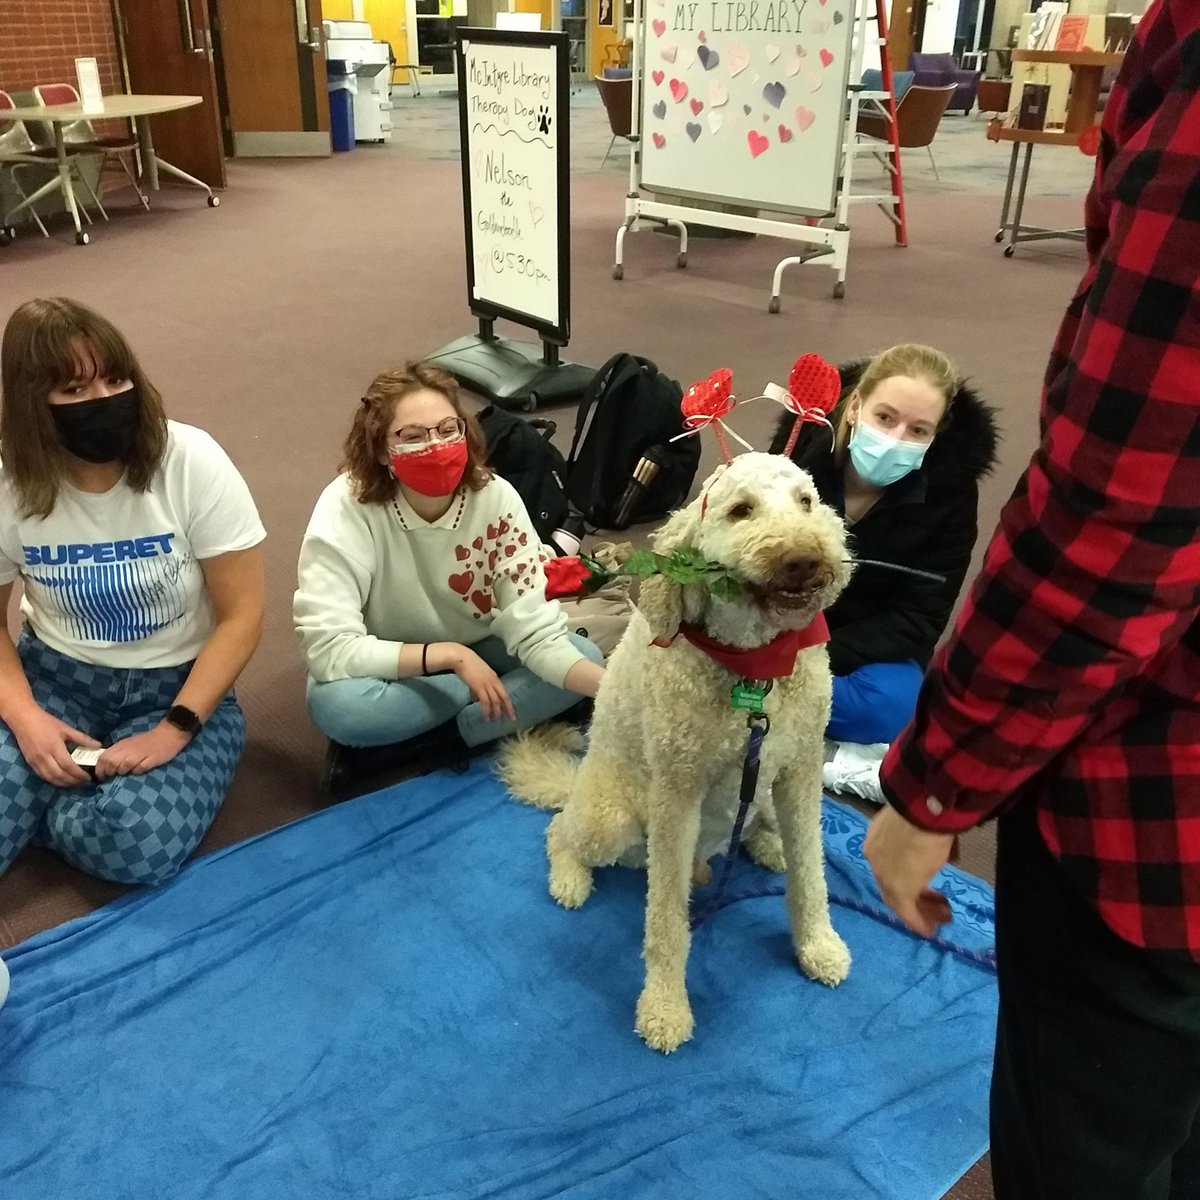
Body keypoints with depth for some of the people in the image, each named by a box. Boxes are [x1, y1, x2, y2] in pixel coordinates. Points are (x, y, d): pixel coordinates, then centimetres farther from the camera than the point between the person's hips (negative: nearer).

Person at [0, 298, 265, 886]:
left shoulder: (191, 462, -19)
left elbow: (242, 614, -14)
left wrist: (174, 729, -21)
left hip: (178, 685, -1)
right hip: (57, 677, 2)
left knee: (133, 839, -27)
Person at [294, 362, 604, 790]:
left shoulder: (496, 499, -21)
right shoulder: (346, 508, -27)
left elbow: (534, 630, -25)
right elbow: (328, 648, -32)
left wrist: (609, 685, -42)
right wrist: (449, 655, -33)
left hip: (475, 652, 3)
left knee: (585, 655, -20)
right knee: (335, 705, -35)